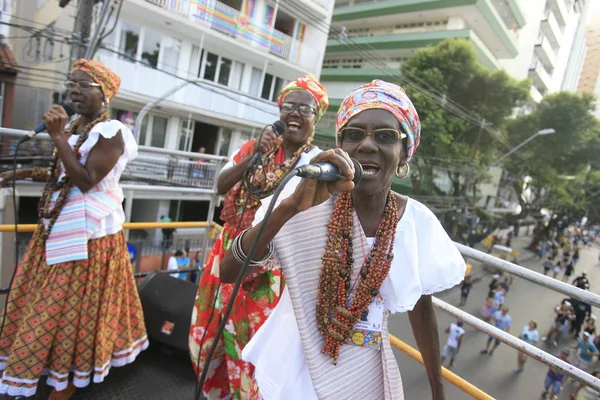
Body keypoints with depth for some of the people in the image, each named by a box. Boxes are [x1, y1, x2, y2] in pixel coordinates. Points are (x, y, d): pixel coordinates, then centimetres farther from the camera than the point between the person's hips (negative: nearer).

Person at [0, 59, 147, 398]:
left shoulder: (110, 132, -16)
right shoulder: (74, 125, 11)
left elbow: (86, 181, -23)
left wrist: (59, 137, -21)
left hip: (87, 232, -8)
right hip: (59, 226, 9)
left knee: (72, 304, 4)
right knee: (55, 300, 18)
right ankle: (57, 364, 38)